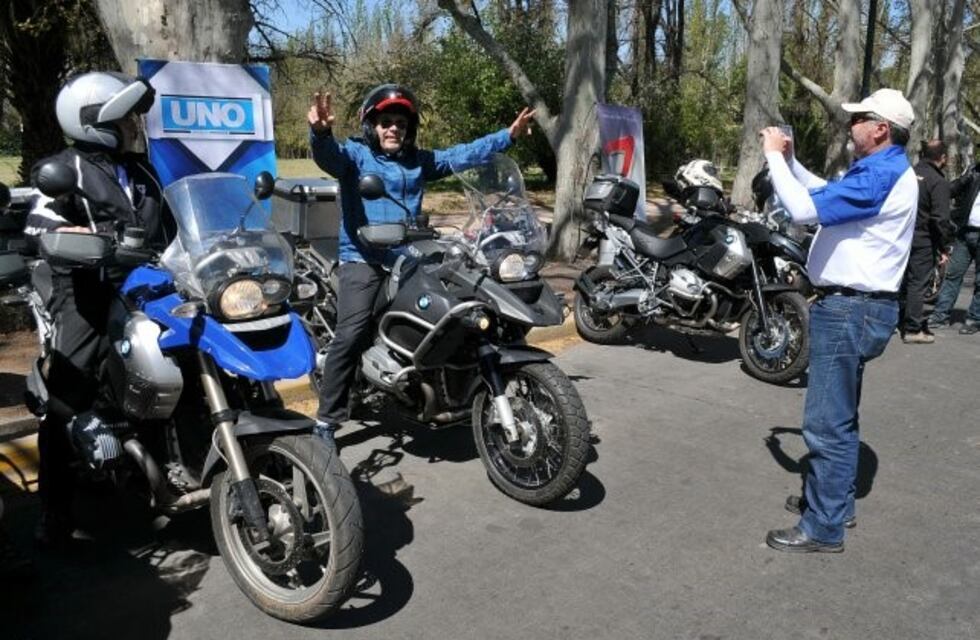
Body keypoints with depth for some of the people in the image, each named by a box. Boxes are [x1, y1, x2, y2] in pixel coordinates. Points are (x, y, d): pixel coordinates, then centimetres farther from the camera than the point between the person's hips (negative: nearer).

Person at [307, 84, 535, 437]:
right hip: (363, 260, -5)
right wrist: (321, 132, -44)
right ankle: (327, 420, -10)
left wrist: (507, 136, 8)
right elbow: (330, 154, -20)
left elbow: (461, 155, 15)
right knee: (350, 337, -17)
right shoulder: (355, 154, 1)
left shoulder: (419, 160, 17)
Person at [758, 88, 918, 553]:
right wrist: (789, 159, 14)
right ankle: (834, 499, 35)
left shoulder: (880, 176, -20)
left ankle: (824, 528, 5)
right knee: (838, 416, 21)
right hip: (854, 306, 11)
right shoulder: (882, 171, 14)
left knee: (827, 422, -5)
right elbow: (827, 194, 27)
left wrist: (773, 156, -16)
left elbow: (806, 210, -28)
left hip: (850, 310, -11)